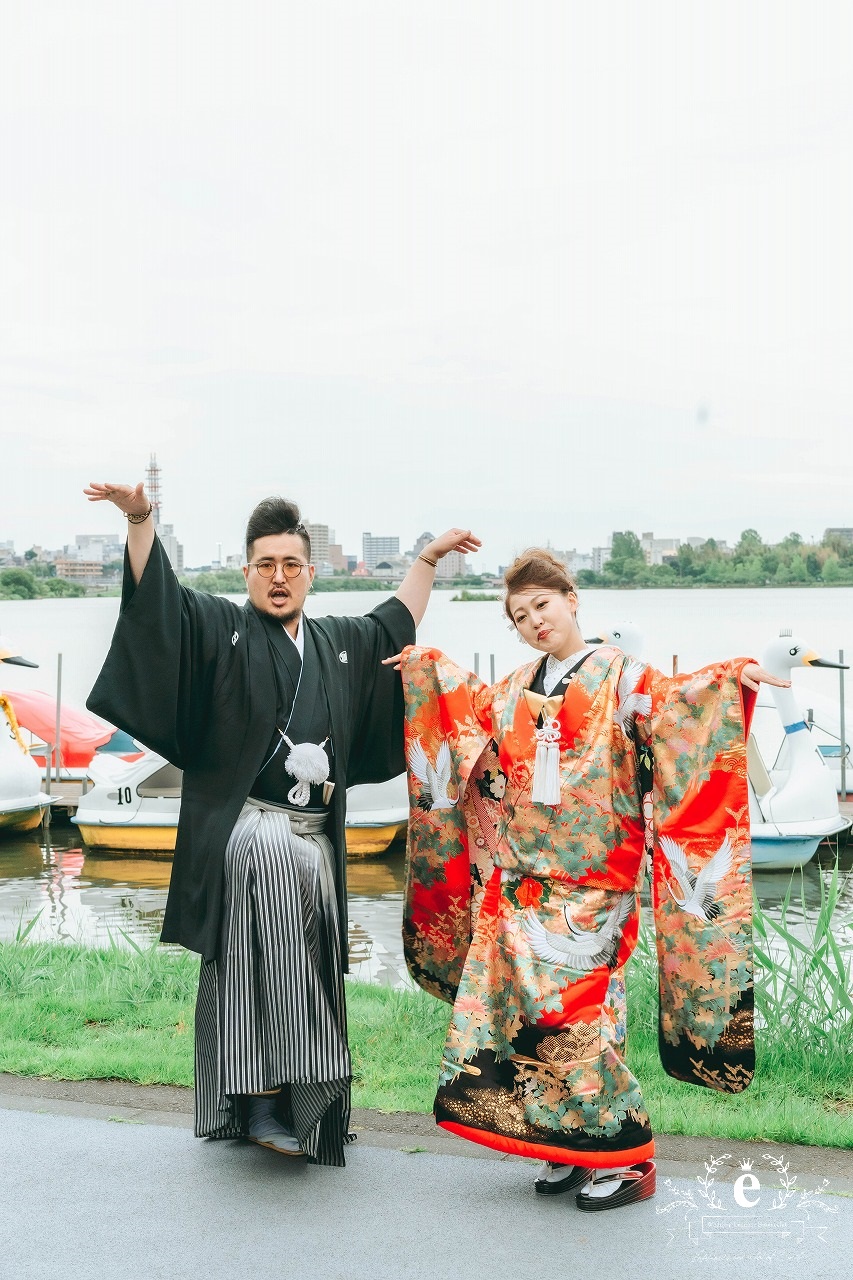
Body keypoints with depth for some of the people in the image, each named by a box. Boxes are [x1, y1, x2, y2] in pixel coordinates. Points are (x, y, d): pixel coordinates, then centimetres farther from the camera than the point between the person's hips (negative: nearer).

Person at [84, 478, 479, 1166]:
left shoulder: (339, 643, 19)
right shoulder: (220, 628, 4)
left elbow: (395, 625, 36)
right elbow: (158, 594, -10)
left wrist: (429, 557, 38)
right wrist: (140, 520, -25)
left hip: (316, 837, 6)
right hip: (242, 823, -6)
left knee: (309, 975, 4)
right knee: (273, 851, -36)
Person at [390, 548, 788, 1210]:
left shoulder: (616, 675, -3)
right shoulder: (519, 689, 14)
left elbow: (669, 702, -19)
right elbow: (471, 707, 34)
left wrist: (732, 676, -36)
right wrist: (426, 665, 39)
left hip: (590, 883, -6)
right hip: (520, 878, 6)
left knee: (578, 1012, -9)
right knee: (524, 1007, 5)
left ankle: (625, 1158, 5)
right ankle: (568, 1152, 18)